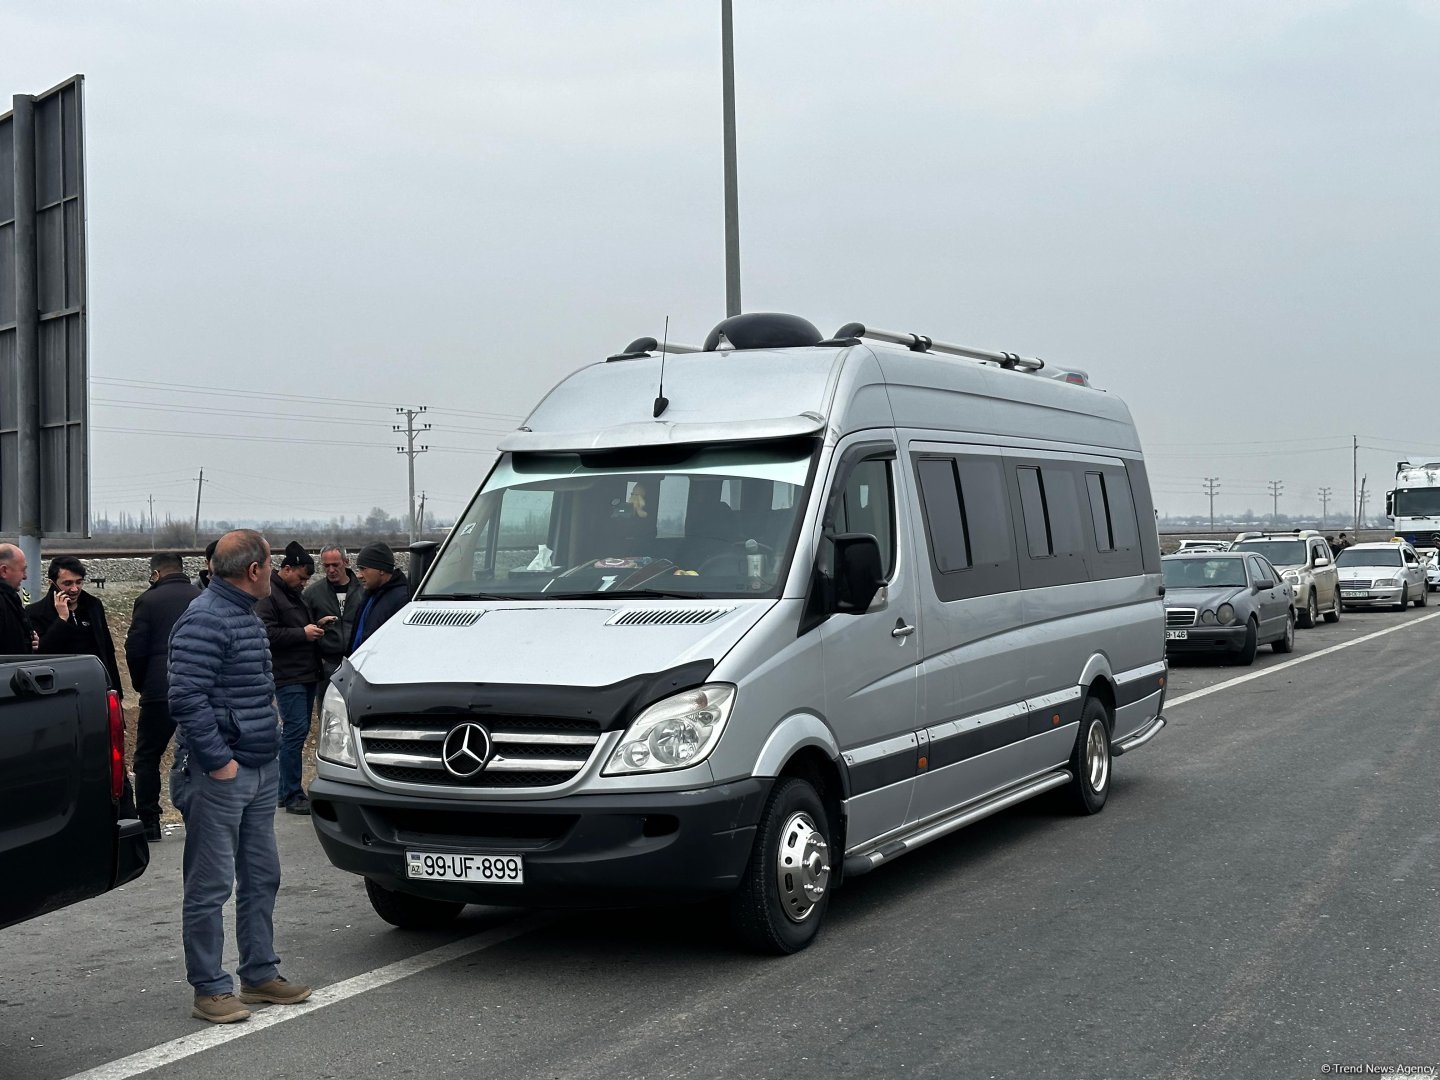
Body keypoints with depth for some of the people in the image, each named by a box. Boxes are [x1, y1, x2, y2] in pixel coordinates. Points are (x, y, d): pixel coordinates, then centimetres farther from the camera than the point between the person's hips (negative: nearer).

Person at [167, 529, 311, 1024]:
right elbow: (186, 699, -24)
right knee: (211, 886, -1)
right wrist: (219, 760, -22)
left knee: (261, 878, 15)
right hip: (219, 775, -10)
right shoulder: (204, 621, -17)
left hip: (260, 770, 10)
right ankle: (210, 990, 6)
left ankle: (259, 973, 25)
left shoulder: (246, 615, 15)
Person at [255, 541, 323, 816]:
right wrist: (302, 633, -18)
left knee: (296, 731, 11)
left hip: (306, 674, 9)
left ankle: (285, 790, 19)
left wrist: (315, 626, 14)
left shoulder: (294, 593, 19)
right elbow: (267, 633, -21)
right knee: (295, 731, -11)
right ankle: (292, 796, -7)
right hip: (287, 676, -9)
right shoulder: (268, 595, -10)